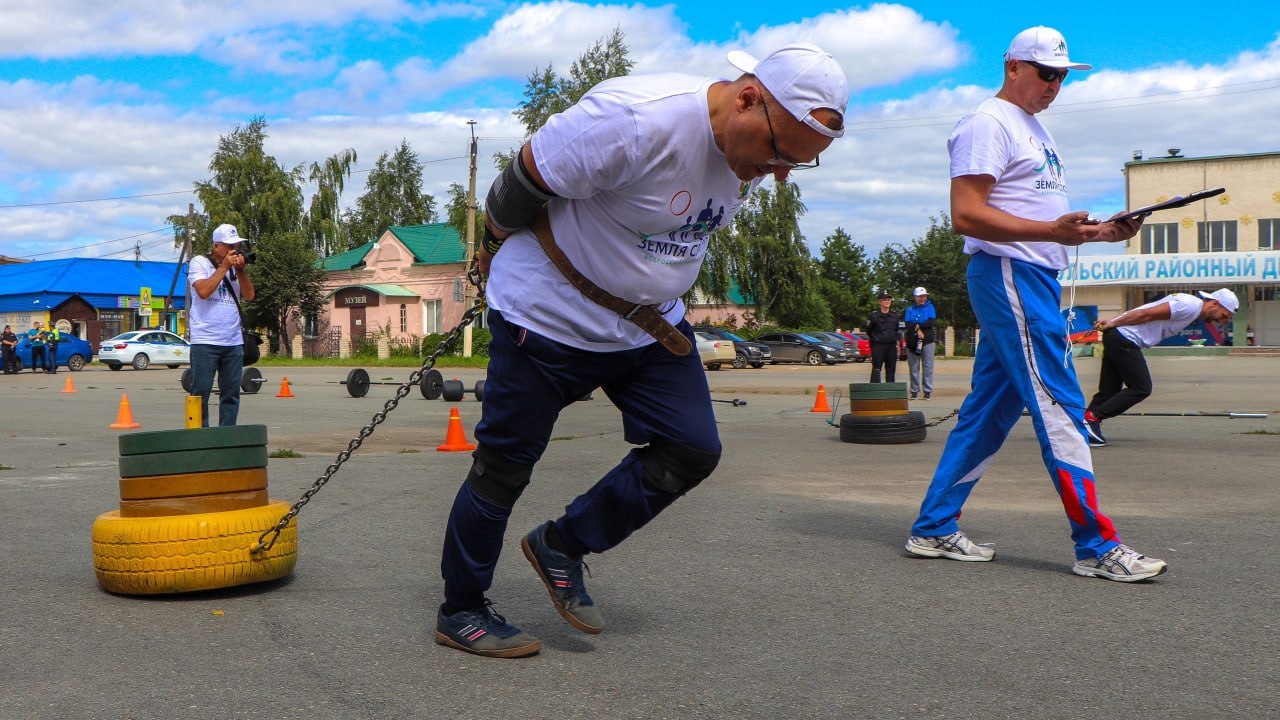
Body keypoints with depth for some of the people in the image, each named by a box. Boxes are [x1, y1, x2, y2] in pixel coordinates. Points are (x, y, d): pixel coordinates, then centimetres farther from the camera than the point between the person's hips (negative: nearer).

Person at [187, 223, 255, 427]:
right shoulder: (199, 262, 1)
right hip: (205, 341, -5)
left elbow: (249, 295, 6)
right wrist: (224, 267, -10)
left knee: (231, 392, 6)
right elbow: (203, 291, -14)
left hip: (234, 341, 5)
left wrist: (240, 270, -6)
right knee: (201, 391, -3)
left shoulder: (236, 266, 14)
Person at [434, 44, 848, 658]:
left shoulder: (752, 146, -4)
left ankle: (562, 546, 16)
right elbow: (523, 183, -20)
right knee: (504, 467, 3)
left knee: (692, 450, -1)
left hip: (649, 322, 7)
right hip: (549, 317, -7)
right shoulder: (637, 119, -32)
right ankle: (460, 613, 22)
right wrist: (495, 252, -4)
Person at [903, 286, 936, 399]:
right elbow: (908, 325, 0)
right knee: (913, 368, 1)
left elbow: (930, 323, -4)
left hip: (927, 341, -2)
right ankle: (914, 391, 5)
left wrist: (917, 326, -5)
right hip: (912, 342, 2)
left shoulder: (930, 307, 9)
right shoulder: (910, 309, 13)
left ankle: (928, 391, -1)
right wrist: (918, 331, -14)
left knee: (927, 367, -3)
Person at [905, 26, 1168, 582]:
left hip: (1037, 279, 10)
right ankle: (1097, 547, -7)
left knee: (988, 411, 9)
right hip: (1008, 273, -10)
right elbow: (966, 214, -17)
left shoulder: (1034, 130, 24)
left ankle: (933, 529, 15)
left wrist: (1099, 231, 10)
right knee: (1059, 406, -11)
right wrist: (1050, 232, -27)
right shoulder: (988, 123, -7)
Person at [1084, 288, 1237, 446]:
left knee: (1109, 391, 7)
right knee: (1141, 388, -7)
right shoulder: (1190, 306, -13)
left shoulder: (1192, 307, 20)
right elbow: (1145, 314, -18)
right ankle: (1092, 417, -9)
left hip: (1115, 338, 10)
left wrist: (1113, 323, 8)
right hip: (1124, 339, -10)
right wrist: (1113, 324, -11)